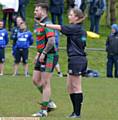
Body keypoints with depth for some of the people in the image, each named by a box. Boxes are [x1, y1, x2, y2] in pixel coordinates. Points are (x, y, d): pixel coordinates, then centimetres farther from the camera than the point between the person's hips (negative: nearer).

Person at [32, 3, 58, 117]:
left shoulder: (47, 24, -16)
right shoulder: (40, 24, 16)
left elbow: (51, 40, -26)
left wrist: (43, 53, -21)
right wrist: (38, 54, 21)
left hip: (49, 56, -10)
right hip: (42, 56, 10)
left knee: (45, 83, -6)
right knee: (36, 80, 13)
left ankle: (44, 110, -2)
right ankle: (49, 102, 22)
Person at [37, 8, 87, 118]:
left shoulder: (75, 28, -11)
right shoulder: (81, 29, 15)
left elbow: (60, 28, -13)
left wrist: (45, 25, -6)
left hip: (76, 59, -9)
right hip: (79, 59, 9)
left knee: (76, 87, -5)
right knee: (70, 86, 13)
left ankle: (77, 113, -3)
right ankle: (75, 111, 15)